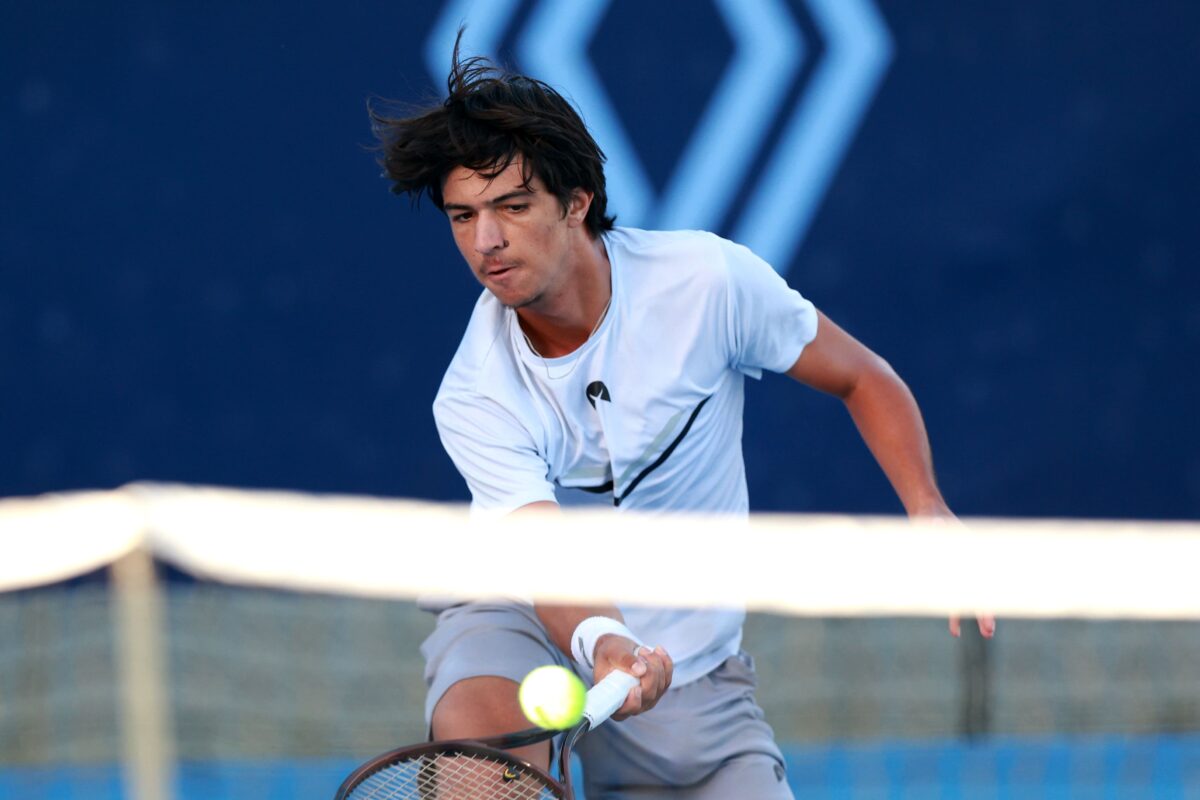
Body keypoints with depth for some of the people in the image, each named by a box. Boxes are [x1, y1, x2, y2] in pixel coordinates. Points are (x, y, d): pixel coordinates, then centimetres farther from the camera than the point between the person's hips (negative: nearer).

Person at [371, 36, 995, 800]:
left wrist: (928, 509, -18)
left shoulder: (707, 279, -17)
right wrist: (601, 643, -55)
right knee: (478, 722, -37)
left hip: (686, 661, 4)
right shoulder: (476, 400, -21)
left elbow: (861, 378, -2)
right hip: (527, 622, -3)